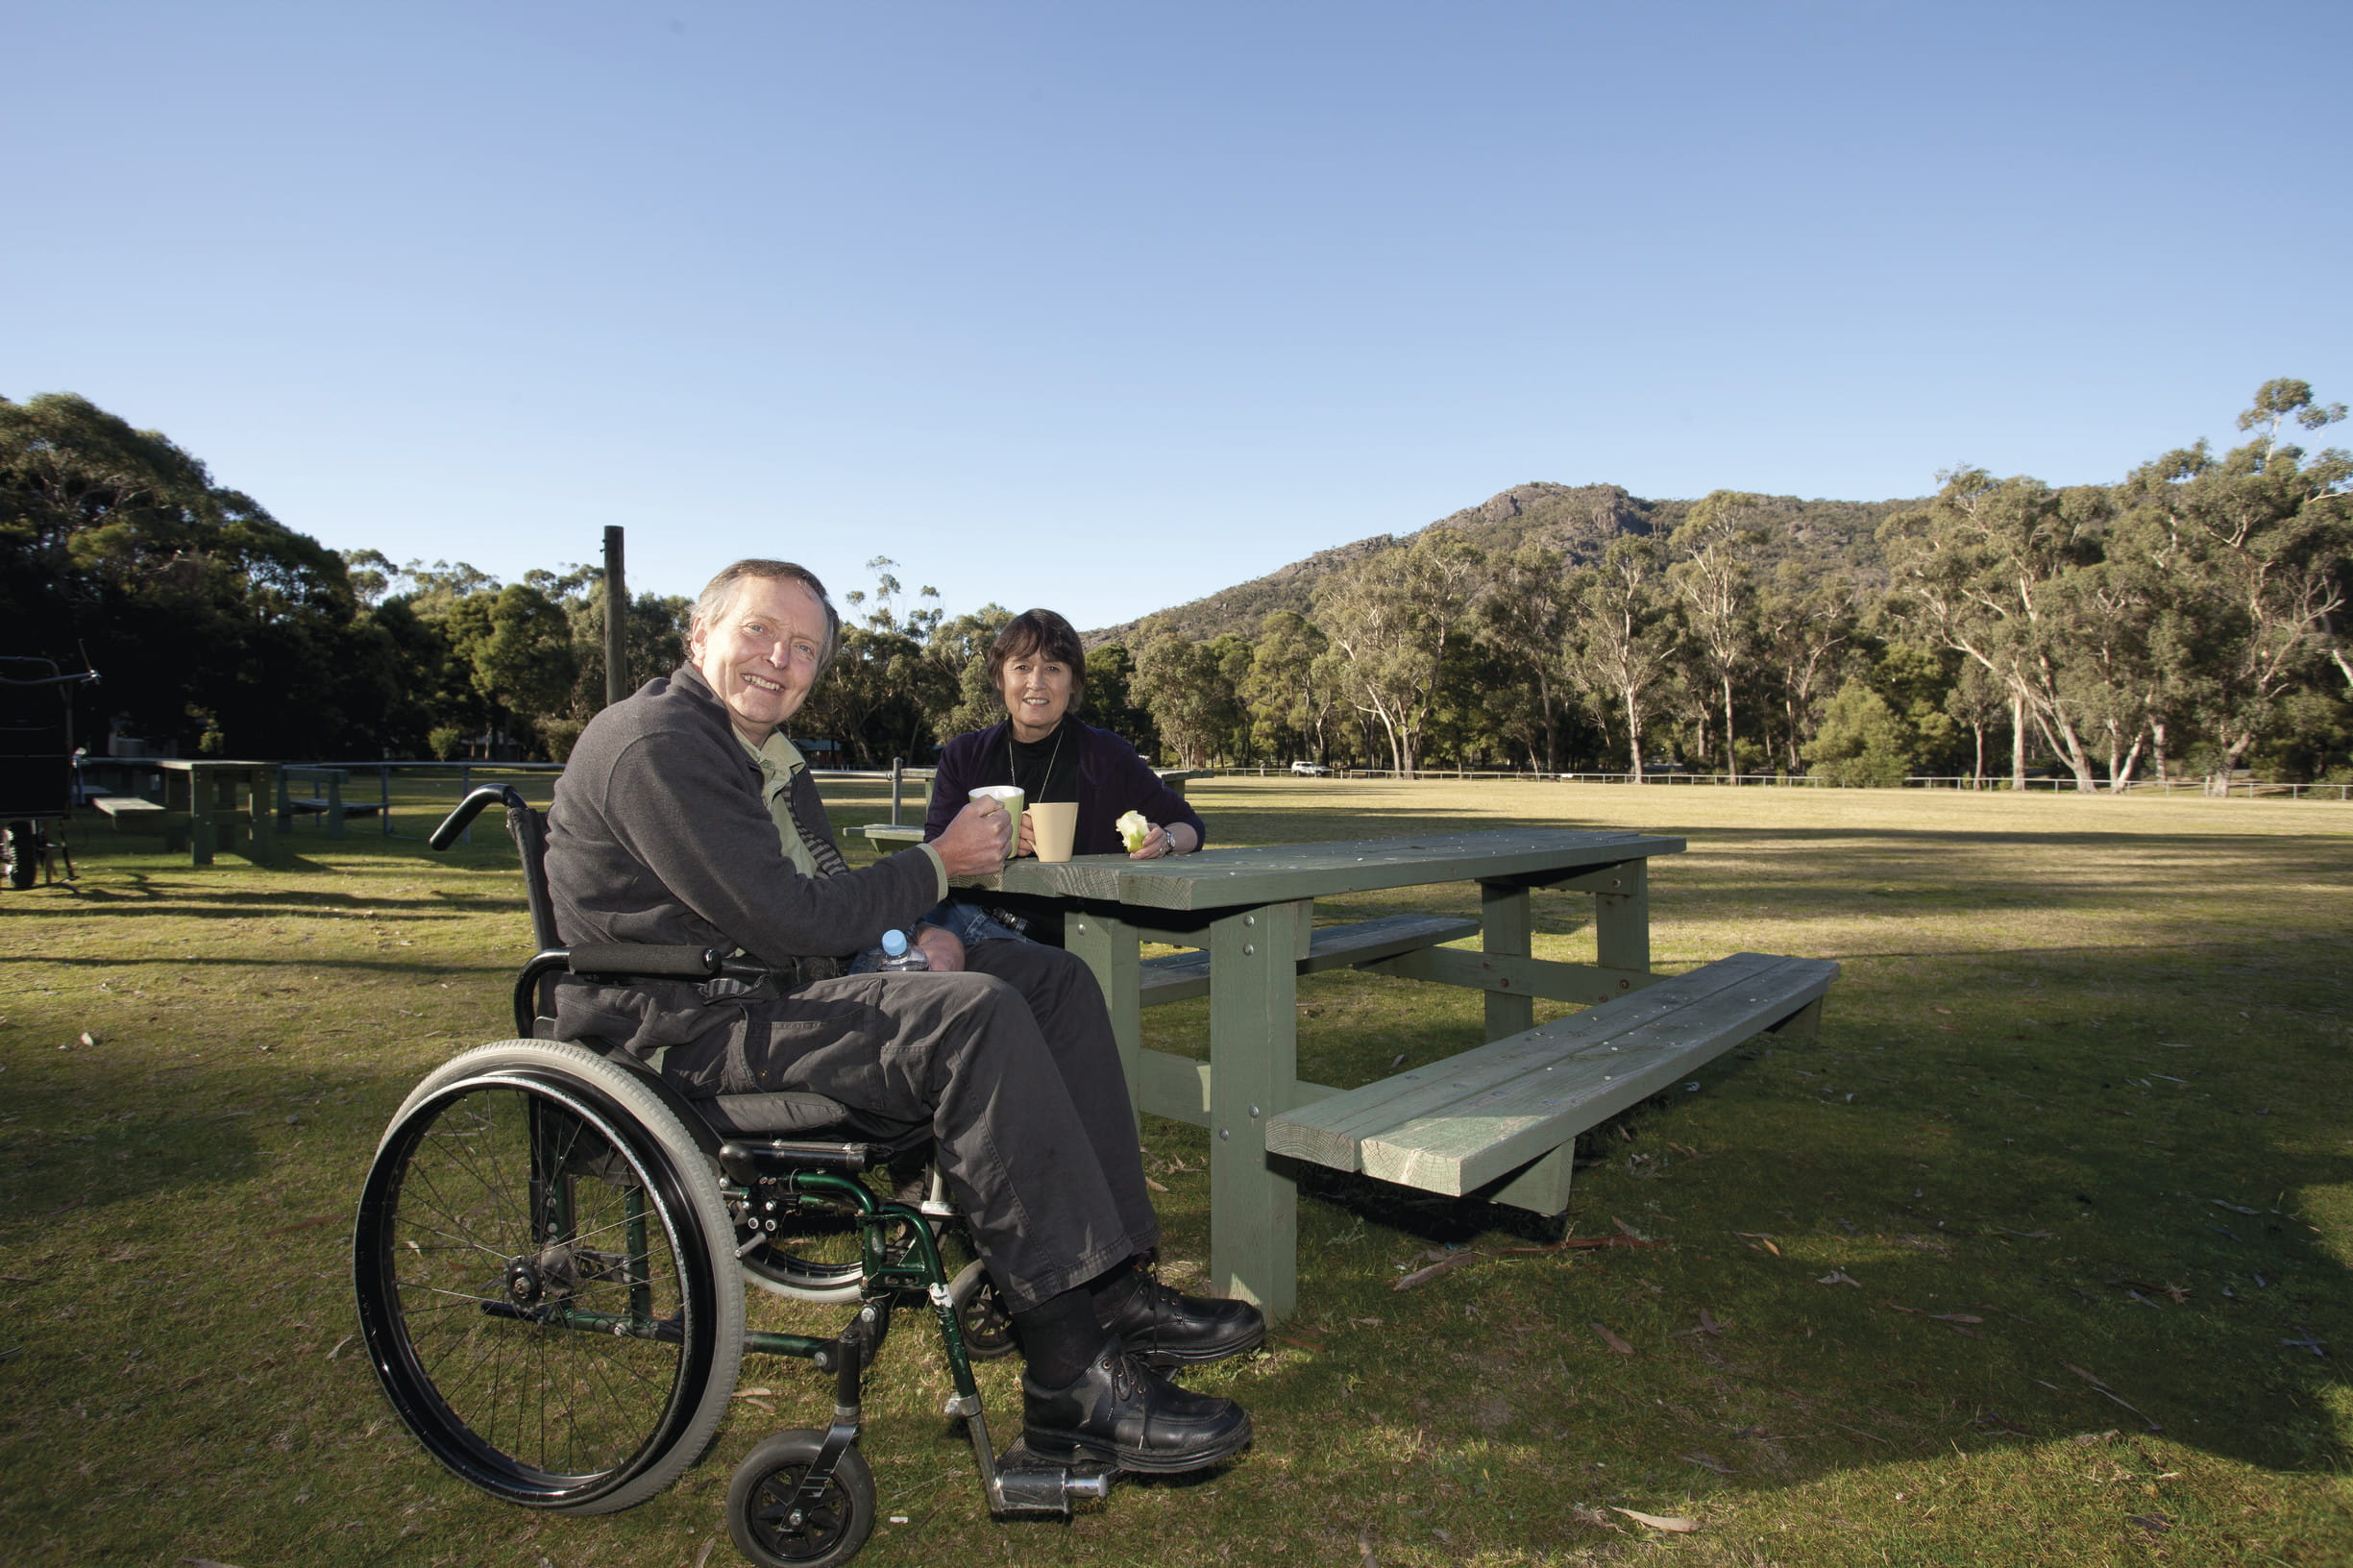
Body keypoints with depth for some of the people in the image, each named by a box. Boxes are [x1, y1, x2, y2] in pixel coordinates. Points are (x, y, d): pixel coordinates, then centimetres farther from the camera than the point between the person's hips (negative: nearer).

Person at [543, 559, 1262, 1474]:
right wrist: (937, 866, -10)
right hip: (685, 1029, -10)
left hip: (775, 988, 10)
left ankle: (1113, 1287, -6)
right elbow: (787, 924, -22)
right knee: (975, 1018, -31)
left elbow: (828, 897, 18)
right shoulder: (656, 745, -15)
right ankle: (1071, 1371, -25)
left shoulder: (766, 752, 18)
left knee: (1055, 980, -1)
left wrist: (914, 935, -4)